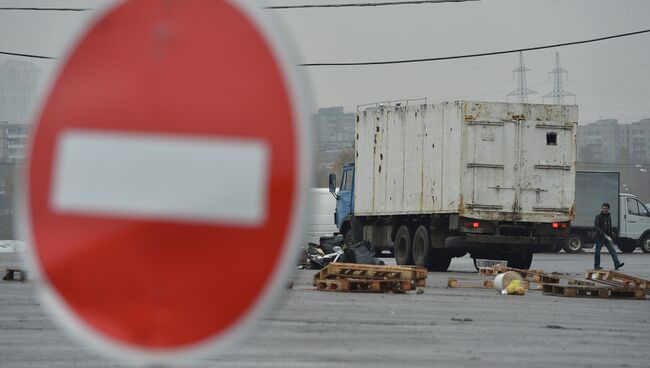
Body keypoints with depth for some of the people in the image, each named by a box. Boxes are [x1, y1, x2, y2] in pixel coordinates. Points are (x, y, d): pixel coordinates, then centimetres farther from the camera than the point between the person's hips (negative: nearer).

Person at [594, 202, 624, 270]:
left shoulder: (609, 216, 14)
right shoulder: (598, 216, -6)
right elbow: (596, 226, -16)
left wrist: (611, 234, 20)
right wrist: (602, 233, -25)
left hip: (607, 237, 5)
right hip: (600, 237, -5)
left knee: (612, 250, -7)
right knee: (598, 251, 4)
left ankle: (617, 264, -14)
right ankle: (596, 265, 15)